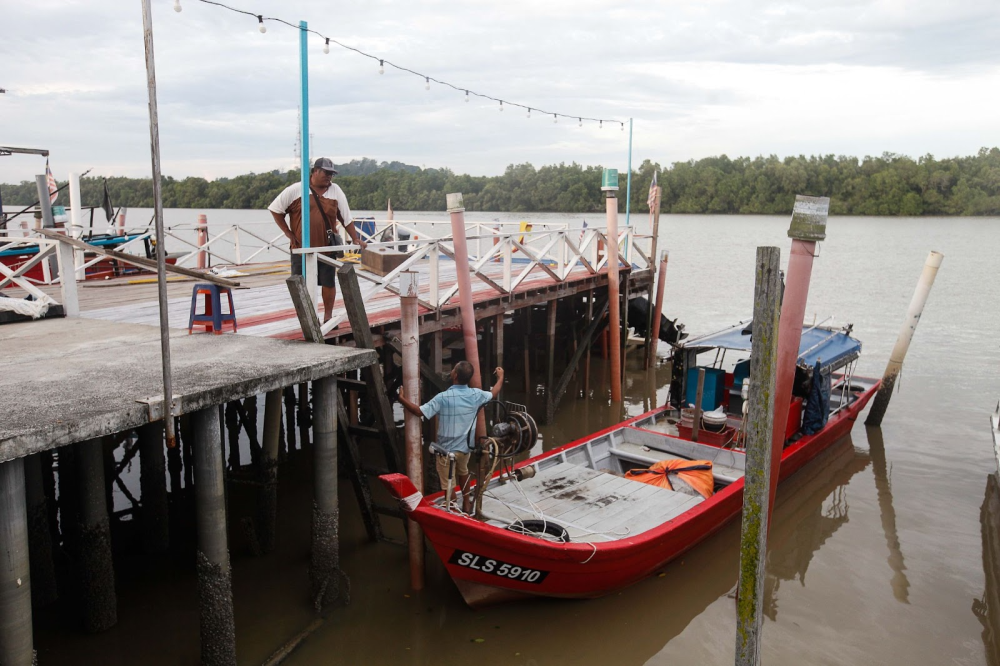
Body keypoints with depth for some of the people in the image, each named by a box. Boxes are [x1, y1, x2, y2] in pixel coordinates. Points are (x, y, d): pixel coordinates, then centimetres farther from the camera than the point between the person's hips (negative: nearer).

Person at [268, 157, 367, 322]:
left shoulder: (335, 191, 2)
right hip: (301, 248, -1)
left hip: (327, 247, 1)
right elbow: (275, 210, 3)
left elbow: (347, 218, 7)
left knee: (329, 283, 5)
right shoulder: (295, 190, -3)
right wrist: (288, 233, -3)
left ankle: (328, 317, 19)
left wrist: (356, 239, 1)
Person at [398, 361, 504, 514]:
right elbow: (493, 393, 11)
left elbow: (419, 411, -24)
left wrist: (402, 399, -13)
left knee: (447, 483, 10)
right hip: (466, 446, 6)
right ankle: (466, 504, 47)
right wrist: (500, 377, 28)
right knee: (463, 472, 32)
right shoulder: (476, 394, -10)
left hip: (447, 449, -6)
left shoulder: (443, 398, -27)